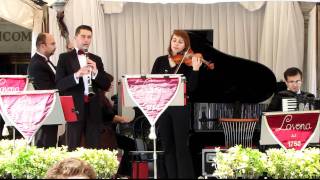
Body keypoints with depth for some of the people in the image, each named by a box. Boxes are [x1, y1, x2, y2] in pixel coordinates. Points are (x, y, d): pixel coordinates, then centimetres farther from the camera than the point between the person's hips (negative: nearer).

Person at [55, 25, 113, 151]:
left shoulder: (96, 59, 15)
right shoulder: (65, 58, 3)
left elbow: (106, 85, 8)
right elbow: (59, 84, -7)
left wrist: (96, 72, -10)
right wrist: (76, 75, -23)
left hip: (93, 109, 4)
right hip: (74, 108, -4)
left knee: (94, 148, 4)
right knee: (73, 148, -1)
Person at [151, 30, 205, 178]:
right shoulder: (160, 61, 8)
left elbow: (191, 88, -12)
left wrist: (195, 69, -25)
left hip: (180, 108, -4)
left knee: (181, 147, -4)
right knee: (167, 146, 9)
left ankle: (186, 176, 2)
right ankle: (171, 176, 17)